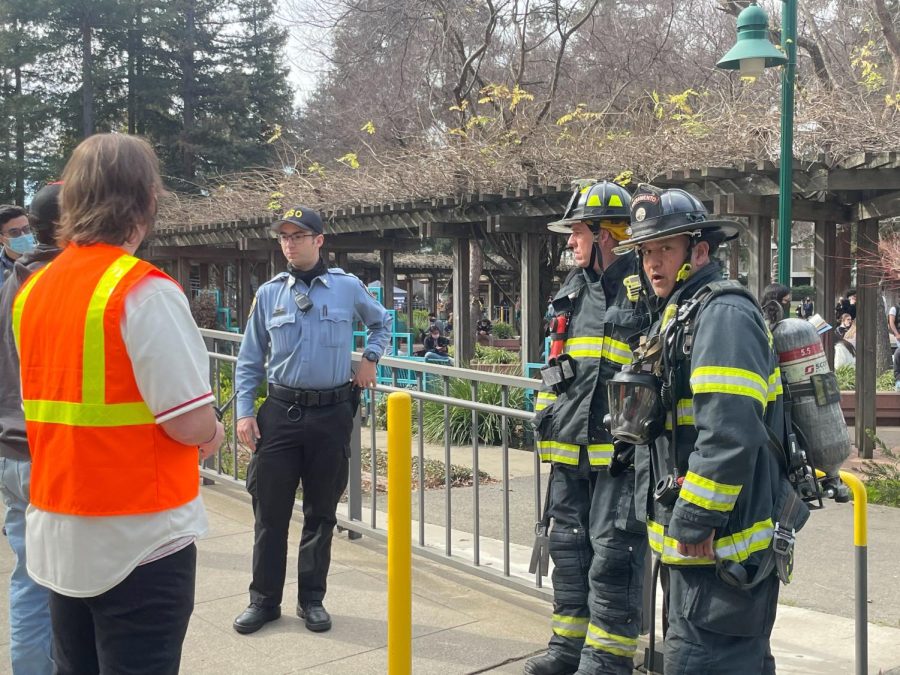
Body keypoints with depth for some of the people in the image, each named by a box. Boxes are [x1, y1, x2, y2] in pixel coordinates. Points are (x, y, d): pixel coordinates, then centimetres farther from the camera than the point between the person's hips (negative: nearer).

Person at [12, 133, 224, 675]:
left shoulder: (33, 289, 6)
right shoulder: (145, 290, -18)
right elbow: (193, 423, -20)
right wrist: (213, 434, 3)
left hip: (57, 531, 7)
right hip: (139, 538, -7)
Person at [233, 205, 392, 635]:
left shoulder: (347, 288, 2)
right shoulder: (269, 293, 4)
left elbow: (382, 322, 22)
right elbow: (249, 359, 8)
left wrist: (370, 359, 8)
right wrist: (244, 412, 0)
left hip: (331, 414, 0)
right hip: (281, 412, 0)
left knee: (321, 512, 9)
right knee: (270, 510, 3)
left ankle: (312, 599, 22)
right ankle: (264, 599, 17)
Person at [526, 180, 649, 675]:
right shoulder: (573, 289, 14)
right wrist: (544, 414, 17)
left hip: (622, 449, -8)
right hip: (570, 447, 8)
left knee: (613, 554, -1)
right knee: (568, 544, 16)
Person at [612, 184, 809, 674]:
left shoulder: (723, 315, -16)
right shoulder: (679, 317, 16)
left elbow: (730, 435, -27)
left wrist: (694, 522, -21)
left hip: (721, 544, -10)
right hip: (703, 540, 10)